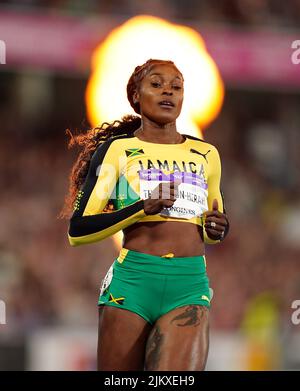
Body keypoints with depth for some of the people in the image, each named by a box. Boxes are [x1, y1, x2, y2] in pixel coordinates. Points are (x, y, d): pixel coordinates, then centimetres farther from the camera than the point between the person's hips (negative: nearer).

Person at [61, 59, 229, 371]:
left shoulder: (206, 155, 17)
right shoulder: (117, 149, 6)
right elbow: (77, 231, -1)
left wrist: (217, 230, 7)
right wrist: (144, 208, -12)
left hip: (190, 286, 1)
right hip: (132, 279, -1)